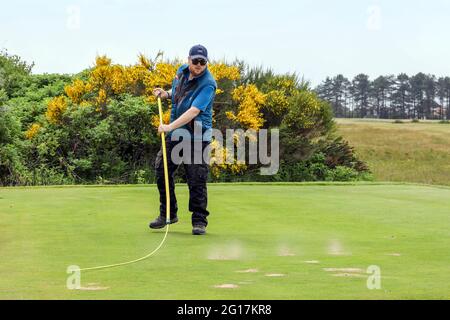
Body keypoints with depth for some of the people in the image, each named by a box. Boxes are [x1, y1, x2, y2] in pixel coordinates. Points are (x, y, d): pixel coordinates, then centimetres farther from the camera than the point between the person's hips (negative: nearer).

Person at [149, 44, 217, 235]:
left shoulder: (208, 84, -19)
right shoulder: (182, 71, 4)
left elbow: (193, 111, -28)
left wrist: (170, 126, -33)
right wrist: (166, 94, 3)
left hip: (196, 136, -7)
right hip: (175, 133, 7)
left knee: (196, 179, -7)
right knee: (162, 170, 8)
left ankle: (199, 221, 5)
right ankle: (168, 214, 23)